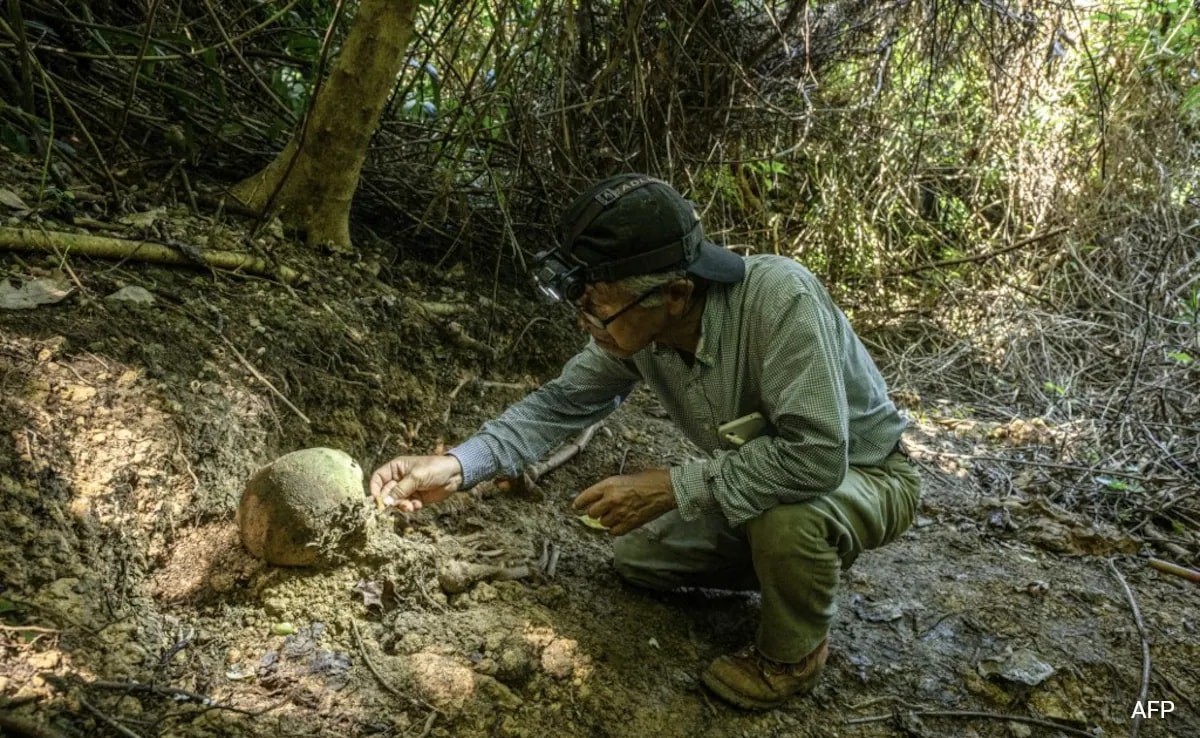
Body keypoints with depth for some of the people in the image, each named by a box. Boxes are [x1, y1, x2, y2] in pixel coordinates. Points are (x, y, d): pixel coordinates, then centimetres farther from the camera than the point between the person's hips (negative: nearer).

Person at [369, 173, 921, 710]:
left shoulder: (777, 297, -39)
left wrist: (672, 489, -35)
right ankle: (785, 569, 20)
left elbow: (816, 455, -42)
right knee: (636, 557, 5)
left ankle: (795, 652, -5)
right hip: (757, 486, 6)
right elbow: (561, 403, -8)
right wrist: (457, 465, -22)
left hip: (863, 474, -6)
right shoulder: (635, 328, -18)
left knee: (787, 515, -37)